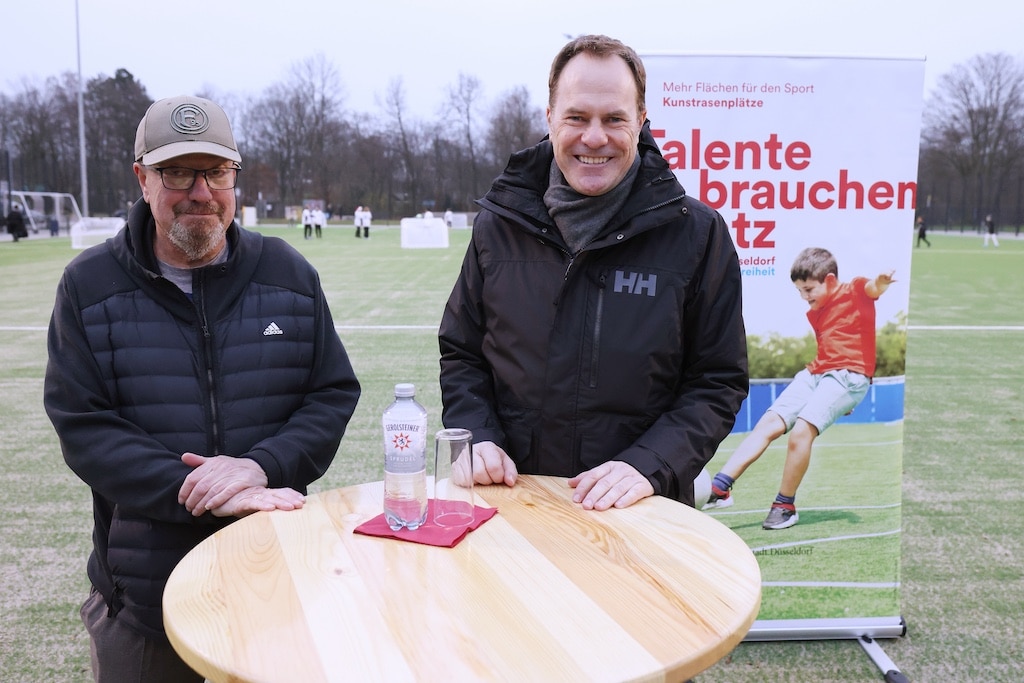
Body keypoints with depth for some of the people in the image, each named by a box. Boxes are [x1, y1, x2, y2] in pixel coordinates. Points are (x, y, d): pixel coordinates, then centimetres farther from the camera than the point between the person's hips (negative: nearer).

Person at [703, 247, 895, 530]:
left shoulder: (856, 290, -1)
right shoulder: (814, 313, 20)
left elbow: (873, 287, -22)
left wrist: (881, 282, -47)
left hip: (849, 375, -8)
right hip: (815, 371, 8)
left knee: (801, 430, -24)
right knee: (769, 422, -5)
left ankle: (785, 506, -9)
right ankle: (720, 488, -8)